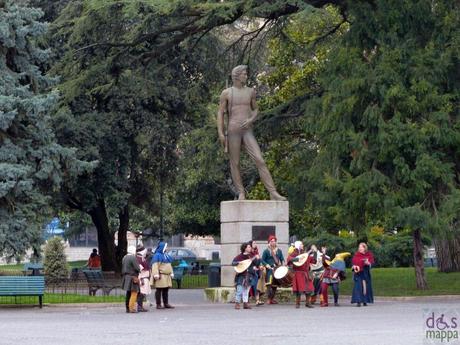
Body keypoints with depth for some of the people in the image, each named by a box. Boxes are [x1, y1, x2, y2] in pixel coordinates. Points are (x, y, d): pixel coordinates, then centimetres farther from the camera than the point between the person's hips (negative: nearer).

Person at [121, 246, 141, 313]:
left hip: (126, 277, 9)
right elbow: (137, 268, -18)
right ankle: (131, 308, -9)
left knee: (128, 293, 15)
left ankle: (128, 308, 18)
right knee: (134, 293, -5)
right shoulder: (133, 258, -16)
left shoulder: (124, 258, 10)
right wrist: (140, 268, 1)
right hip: (133, 278, -9)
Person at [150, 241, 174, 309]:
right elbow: (155, 266, -16)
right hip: (160, 276, -9)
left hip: (167, 276, 9)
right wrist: (156, 275, -23)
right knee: (159, 290, -4)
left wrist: (171, 273, 20)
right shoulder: (157, 256, -9)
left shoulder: (166, 255, 19)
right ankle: (158, 304, -3)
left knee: (166, 291, 10)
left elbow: (169, 265, 25)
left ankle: (166, 304, 15)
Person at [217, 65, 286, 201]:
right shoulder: (226, 93, 2)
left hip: (248, 132, 2)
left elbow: (255, 110, 20)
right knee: (235, 163, 1)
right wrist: (220, 133, -8)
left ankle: (273, 193, -14)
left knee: (260, 161, -9)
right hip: (233, 131, -2)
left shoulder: (251, 91, 12)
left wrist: (251, 120, -2)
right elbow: (220, 113, 2)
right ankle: (241, 194, 11)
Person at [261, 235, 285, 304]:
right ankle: (269, 299, -16)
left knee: (275, 284, 5)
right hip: (269, 269, -5)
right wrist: (266, 265, -16)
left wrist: (282, 264, -5)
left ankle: (273, 298, 12)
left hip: (277, 269, 5)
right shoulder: (266, 251, 1)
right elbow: (263, 260, 1)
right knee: (269, 283, -15)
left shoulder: (279, 251, 14)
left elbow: (282, 259, 16)